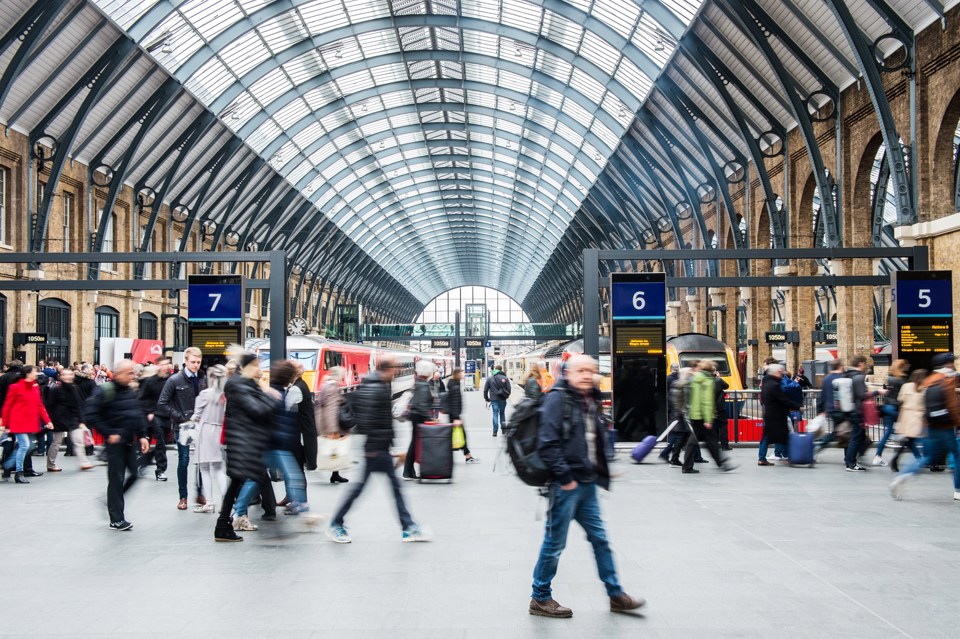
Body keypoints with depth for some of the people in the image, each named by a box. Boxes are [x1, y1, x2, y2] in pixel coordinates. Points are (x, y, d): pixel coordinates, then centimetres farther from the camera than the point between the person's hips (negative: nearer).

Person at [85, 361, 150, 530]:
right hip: (115, 441, -7)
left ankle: (112, 500, 29)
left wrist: (142, 435, 6)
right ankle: (116, 519, 5)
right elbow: (92, 415, -18)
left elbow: (138, 414, 16)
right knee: (116, 478, -3)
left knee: (134, 473, 8)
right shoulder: (104, 391, -14)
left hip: (130, 440, 7)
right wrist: (108, 434, -18)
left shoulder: (130, 391, 11)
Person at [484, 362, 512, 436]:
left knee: (495, 414, 1)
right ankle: (503, 426, 12)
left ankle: (495, 431, -4)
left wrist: (486, 398, 13)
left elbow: (485, 390, 1)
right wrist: (506, 396, 15)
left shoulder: (489, 378, 0)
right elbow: (509, 389, -2)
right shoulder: (505, 378, -2)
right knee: (502, 413, 19)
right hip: (502, 399, 1)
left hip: (494, 399, -1)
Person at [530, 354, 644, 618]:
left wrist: (600, 472, 14)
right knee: (555, 543, 2)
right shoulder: (557, 399, -13)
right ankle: (540, 599, 16)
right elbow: (547, 444, -20)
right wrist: (564, 477, -20)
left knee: (600, 539, 14)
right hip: (565, 485, -8)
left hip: (587, 484, 8)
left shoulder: (590, 401, 13)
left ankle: (615, 595, 24)